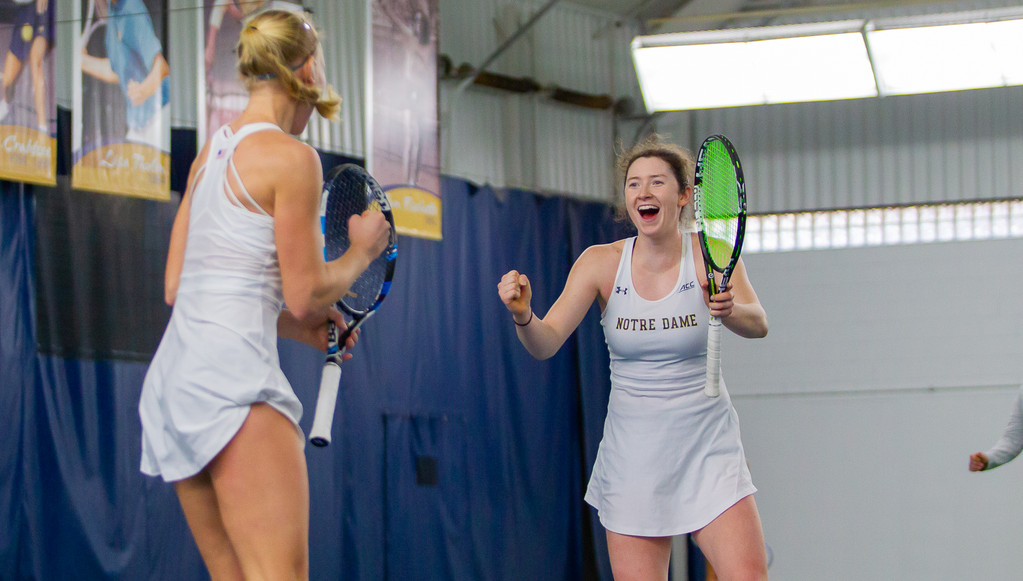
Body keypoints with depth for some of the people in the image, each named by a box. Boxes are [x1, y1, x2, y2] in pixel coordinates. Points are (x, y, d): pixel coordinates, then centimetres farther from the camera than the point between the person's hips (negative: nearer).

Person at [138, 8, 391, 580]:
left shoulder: (210, 154, 17)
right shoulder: (292, 158, -7)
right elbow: (305, 293, -6)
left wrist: (296, 325, 21)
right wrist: (363, 250, 12)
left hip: (174, 375, 9)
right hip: (232, 380, -9)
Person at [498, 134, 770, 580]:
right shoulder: (601, 263, -4)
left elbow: (757, 324, -21)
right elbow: (546, 343, -12)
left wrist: (730, 311, -43)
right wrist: (523, 316, -34)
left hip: (707, 449, -1)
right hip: (632, 456, 1)